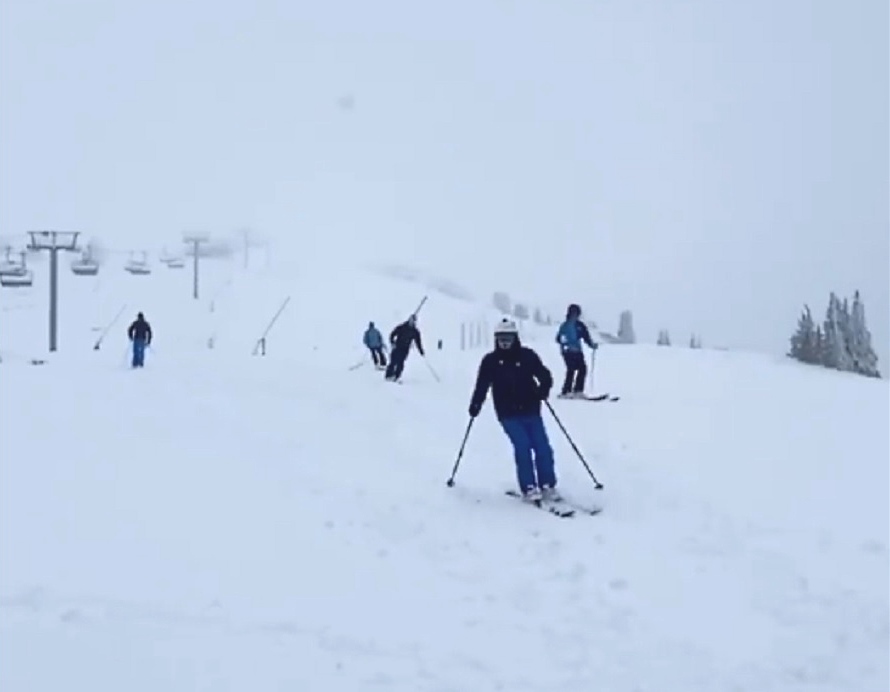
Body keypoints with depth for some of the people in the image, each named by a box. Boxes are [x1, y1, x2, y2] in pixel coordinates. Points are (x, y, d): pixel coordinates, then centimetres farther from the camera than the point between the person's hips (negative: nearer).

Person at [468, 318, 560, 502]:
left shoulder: (527, 356, 2)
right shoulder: (490, 361, 4)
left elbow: (544, 375, 2)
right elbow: (482, 386, 7)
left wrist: (543, 389, -17)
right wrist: (475, 405, -5)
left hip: (531, 411, 1)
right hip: (508, 415, -1)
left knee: (542, 447, -5)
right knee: (523, 446, -14)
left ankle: (548, 486, 6)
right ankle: (529, 488, -6)